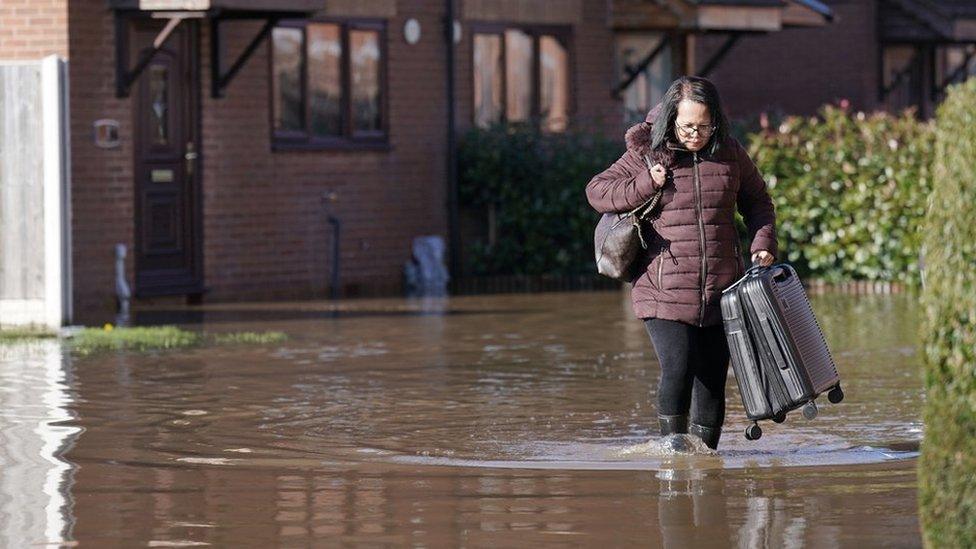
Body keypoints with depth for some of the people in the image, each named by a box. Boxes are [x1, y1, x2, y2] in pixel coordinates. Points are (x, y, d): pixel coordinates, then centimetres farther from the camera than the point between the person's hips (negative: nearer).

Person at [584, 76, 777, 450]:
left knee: (712, 381, 6)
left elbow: (757, 202, 21)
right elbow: (596, 191, 4)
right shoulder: (647, 155, -1)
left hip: (720, 293, 3)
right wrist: (643, 186, -11)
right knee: (677, 369, -20)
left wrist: (763, 244, 4)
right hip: (664, 293, -3)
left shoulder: (730, 154, 7)